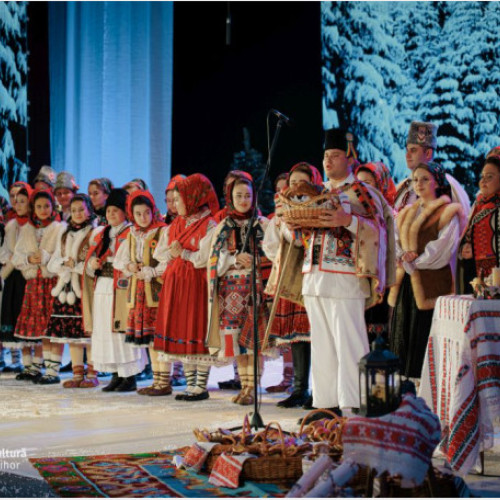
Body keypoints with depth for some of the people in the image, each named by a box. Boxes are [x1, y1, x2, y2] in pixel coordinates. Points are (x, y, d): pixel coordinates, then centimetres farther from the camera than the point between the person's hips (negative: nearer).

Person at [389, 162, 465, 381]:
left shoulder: (447, 212, 1)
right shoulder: (406, 213, 20)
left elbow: (444, 248, -9)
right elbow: (397, 242, 13)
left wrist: (416, 260, -11)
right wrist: (404, 257, -7)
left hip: (430, 283, -6)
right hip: (406, 284, 6)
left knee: (425, 337, -8)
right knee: (402, 336, 3)